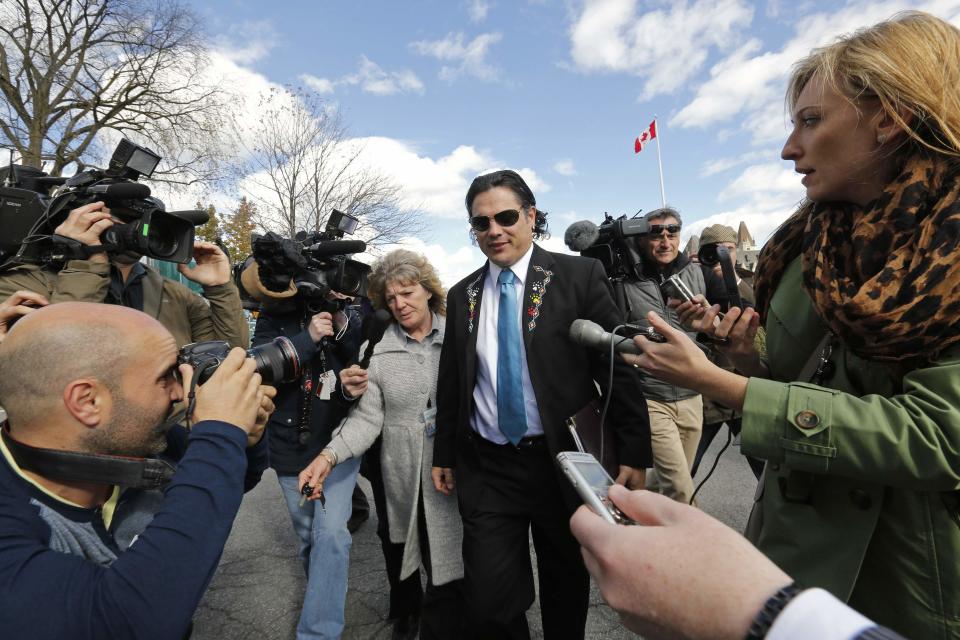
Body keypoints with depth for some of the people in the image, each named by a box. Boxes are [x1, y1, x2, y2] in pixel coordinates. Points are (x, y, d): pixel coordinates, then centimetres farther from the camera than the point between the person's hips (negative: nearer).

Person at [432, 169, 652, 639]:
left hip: (563, 460, -1)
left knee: (567, 587, 20)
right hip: (486, 468, 2)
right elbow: (450, 383, 9)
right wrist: (443, 453, 12)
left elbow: (619, 366, -7)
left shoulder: (579, 276, -7)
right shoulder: (462, 295, 5)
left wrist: (635, 451, -9)